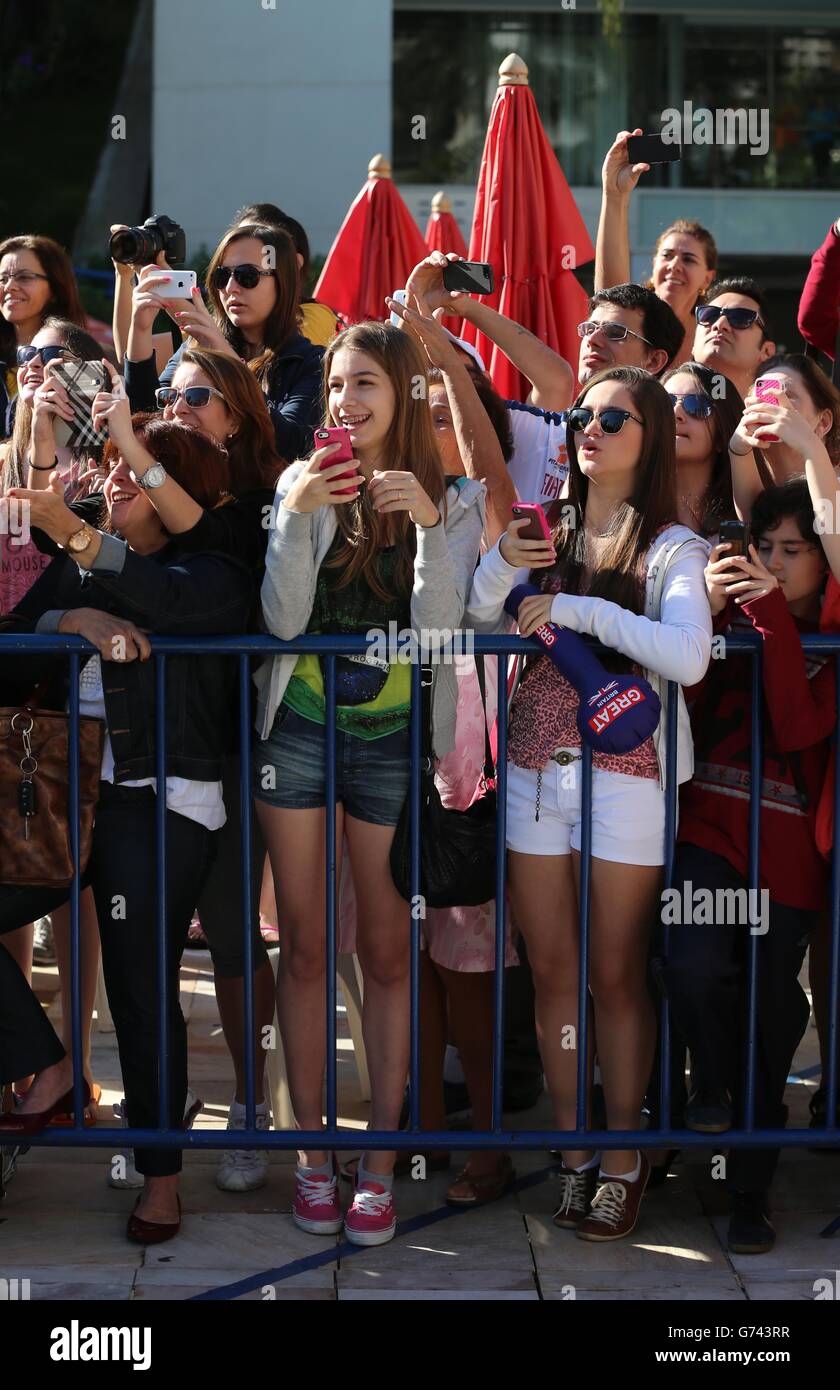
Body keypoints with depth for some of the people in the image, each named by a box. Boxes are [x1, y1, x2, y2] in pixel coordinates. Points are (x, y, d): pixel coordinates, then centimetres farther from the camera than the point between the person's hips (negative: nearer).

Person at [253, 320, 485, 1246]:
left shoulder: (451, 501, -1)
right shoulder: (303, 484, 1)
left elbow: (439, 628, -12)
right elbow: (283, 619, -8)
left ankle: (379, 1164, 11)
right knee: (304, 949, 7)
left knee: (386, 954, 3)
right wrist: (298, 517, -20)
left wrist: (427, 526, -24)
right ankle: (313, 1152, 18)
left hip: (393, 741, -1)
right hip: (297, 733, 1)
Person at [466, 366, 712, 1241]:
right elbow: (477, 631, 7)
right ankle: (572, 1153, 17)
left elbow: (687, 657, -18)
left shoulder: (671, 547, -2)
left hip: (624, 776, -4)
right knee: (552, 974, 7)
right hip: (533, 774, 4)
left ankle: (622, 1161, 10)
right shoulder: (545, 534, 12)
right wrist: (499, 569, -11)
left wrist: (581, 610, -18)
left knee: (616, 977, 1)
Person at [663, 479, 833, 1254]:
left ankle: (750, 1194, 22)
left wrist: (773, 616, -17)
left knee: (770, 1010, 5)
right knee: (695, 967, -24)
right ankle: (711, 1083, 10)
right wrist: (698, 608, -15)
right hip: (709, 827, 1)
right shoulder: (732, 607, 6)